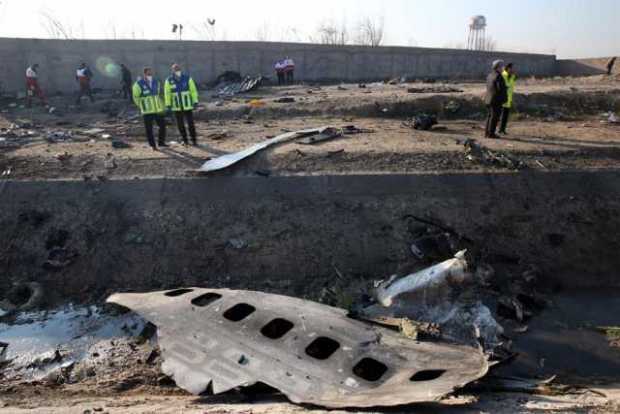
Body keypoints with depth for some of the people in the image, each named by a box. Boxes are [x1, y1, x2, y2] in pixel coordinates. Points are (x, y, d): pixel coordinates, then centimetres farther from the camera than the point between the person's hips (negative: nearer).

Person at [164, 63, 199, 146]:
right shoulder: (169, 80, -7)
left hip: (187, 105, -1)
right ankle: (185, 140, 22)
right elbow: (167, 93, -1)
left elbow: (193, 90, -5)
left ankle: (194, 140, 10)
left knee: (191, 123, -4)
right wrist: (168, 106, -5)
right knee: (180, 124, 5)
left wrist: (195, 102, -10)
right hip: (176, 106, 1)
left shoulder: (188, 78, -9)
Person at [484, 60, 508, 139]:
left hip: (489, 99, 9)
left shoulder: (490, 75, 12)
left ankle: (487, 133, 16)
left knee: (490, 116, 14)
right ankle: (491, 133, -3)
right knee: (494, 117, -4)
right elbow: (501, 88, -19)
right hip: (496, 100, -9)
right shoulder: (498, 76, -15)